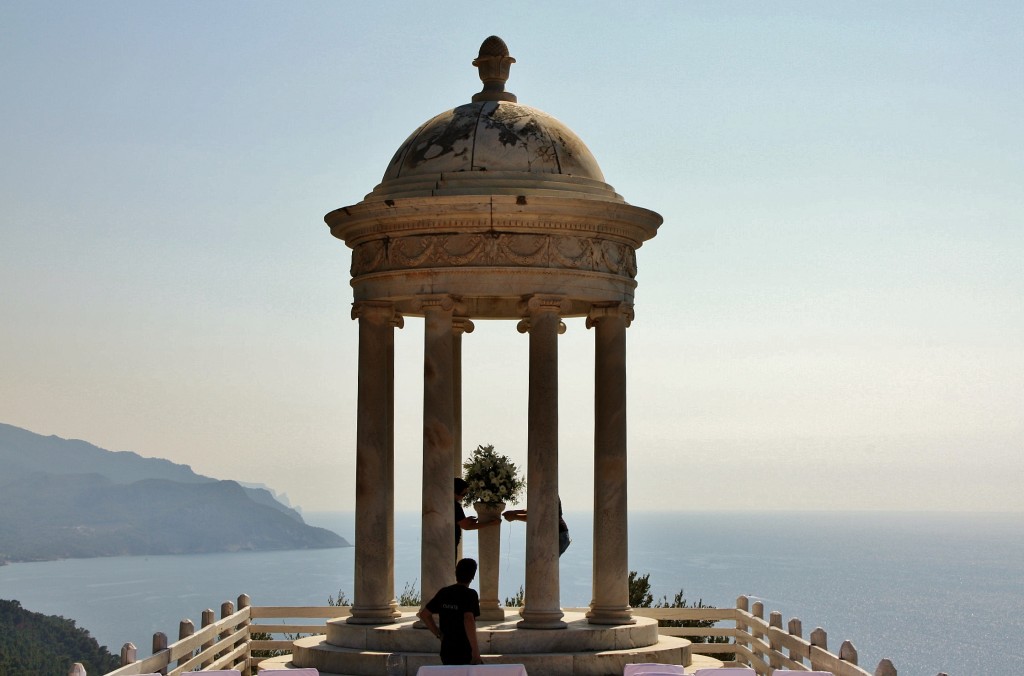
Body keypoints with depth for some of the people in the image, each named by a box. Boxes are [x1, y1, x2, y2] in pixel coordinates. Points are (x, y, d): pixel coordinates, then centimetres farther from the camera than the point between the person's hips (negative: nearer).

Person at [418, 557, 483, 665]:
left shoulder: (443, 593, 6)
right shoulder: (470, 594, -13)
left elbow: (424, 614, 11)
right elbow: (469, 621, -27)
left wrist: (439, 634, 11)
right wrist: (476, 651, -23)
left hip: (446, 651, 7)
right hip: (465, 653, -7)